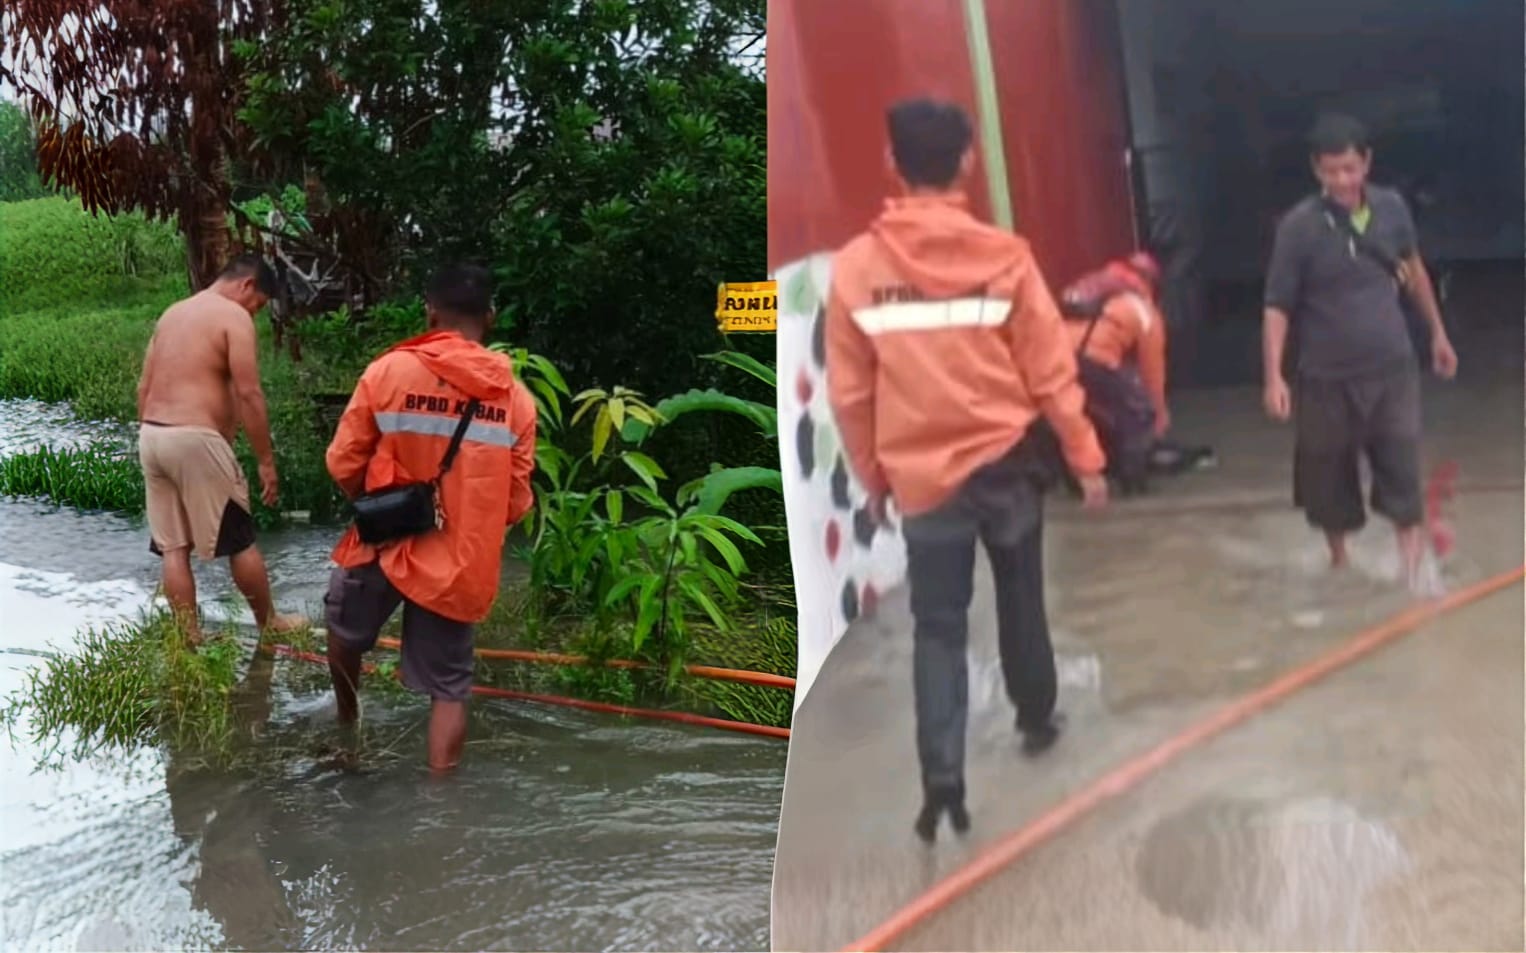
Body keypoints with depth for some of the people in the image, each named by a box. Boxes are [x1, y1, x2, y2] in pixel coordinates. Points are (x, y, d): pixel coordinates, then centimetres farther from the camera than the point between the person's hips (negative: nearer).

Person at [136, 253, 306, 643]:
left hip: (152, 436, 8)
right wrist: (266, 461, -9)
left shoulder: (172, 314, 18)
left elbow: (144, 387, 18)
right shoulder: (234, 316, -7)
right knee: (241, 541, 8)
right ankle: (268, 622, 21)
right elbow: (249, 395, -13)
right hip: (196, 440, -8)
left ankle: (189, 639, 13)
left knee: (172, 547, 9)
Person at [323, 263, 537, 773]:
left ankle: (348, 718, 47)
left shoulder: (389, 371, -10)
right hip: (463, 565, 1)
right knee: (448, 687, 10)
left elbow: (343, 464, -4)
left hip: (388, 546, 0)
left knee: (343, 625, 30)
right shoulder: (516, 396, -5)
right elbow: (516, 501, -1)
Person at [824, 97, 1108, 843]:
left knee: (938, 627, 5)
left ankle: (942, 779, -6)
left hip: (922, 477, 0)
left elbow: (849, 395, -1)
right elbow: (1051, 372, -5)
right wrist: (1085, 457, 6)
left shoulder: (855, 267, -7)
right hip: (1005, 462, 0)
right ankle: (1036, 721, 39)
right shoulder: (1003, 256, -9)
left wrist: (873, 478, 12)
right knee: (1020, 599, 21)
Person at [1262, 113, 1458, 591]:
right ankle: (1339, 560, 34)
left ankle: (1413, 575, 6)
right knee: (1330, 477, 11)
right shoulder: (1299, 226, -14)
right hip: (1328, 377, -2)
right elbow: (1277, 307, -12)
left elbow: (1413, 269, 16)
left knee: (1403, 473, -2)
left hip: (1393, 369, 2)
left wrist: (1438, 332, 23)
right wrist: (1274, 376, -21)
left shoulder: (1392, 207, -3)